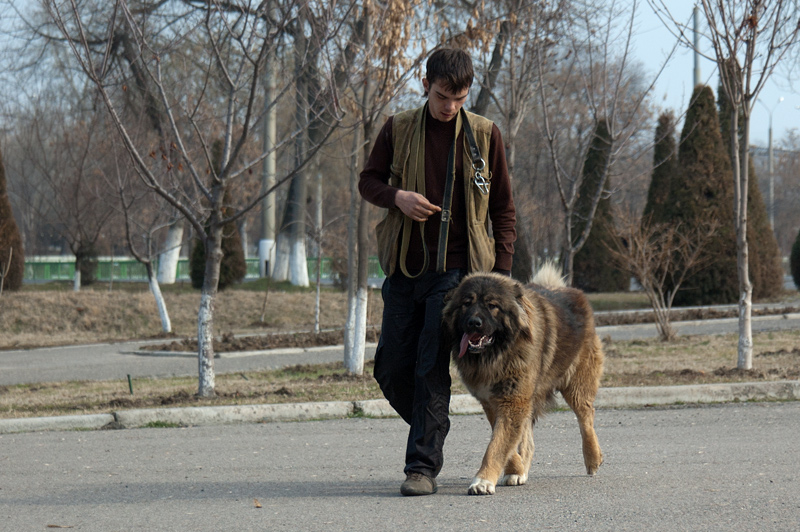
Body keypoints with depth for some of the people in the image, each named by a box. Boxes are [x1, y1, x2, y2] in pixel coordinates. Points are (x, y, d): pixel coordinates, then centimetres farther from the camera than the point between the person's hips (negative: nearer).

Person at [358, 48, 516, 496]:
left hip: (457, 270, -3)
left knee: (432, 370, -10)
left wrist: (502, 272, 0)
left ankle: (424, 466, -5)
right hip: (404, 269, 3)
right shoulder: (398, 129, 4)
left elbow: (503, 208, 7)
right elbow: (368, 181, 13)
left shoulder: (485, 135, 1)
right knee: (391, 368, 5)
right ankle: (431, 434, 29)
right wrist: (396, 197, -10)